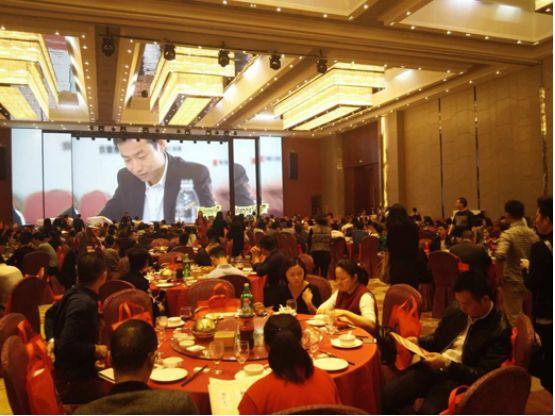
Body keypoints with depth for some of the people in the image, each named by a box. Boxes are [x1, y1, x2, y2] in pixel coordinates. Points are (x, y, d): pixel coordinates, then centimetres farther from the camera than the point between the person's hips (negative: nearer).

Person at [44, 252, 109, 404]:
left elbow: (50, 314, 15)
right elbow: (66, 346, -32)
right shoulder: (84, 304, -29)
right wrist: (95, 350, -20)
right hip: (76, 380, -9)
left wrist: (52, 339, 7)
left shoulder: (74, 292, -2)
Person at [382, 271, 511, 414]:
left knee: (427, 411, -31)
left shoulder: (500, 330, -12)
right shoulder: (455, 309, 6)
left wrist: (447, 364, -23)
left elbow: (482, 375, -13)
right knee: (387, 395, -14)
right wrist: (418, 341, 0)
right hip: (433, 368, 6)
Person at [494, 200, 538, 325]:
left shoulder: (508, 234, -18)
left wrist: (500, 276, -20)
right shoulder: (532, 233, 1)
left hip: (512, 281, -6)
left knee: (514, 318, 7)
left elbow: (500, 255, -34)